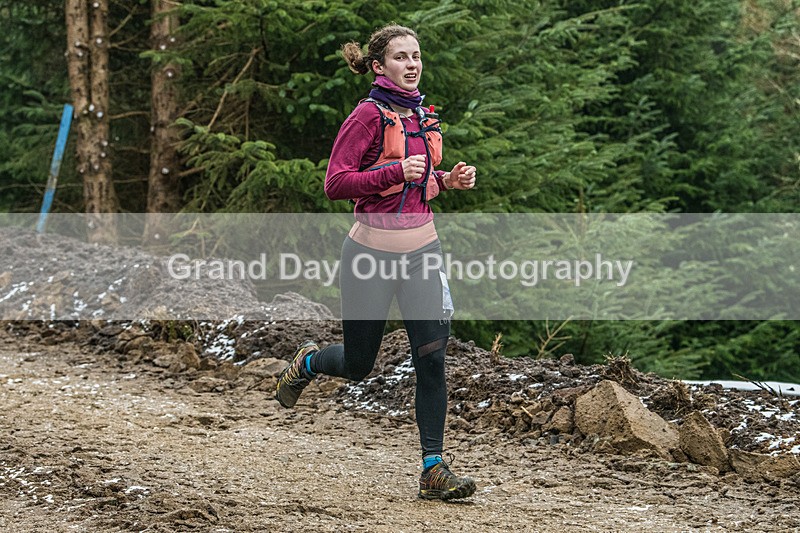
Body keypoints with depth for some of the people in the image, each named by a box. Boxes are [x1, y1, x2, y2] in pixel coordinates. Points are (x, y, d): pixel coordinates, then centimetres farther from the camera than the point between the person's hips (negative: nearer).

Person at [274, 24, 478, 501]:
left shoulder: (424, 116, 11)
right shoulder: (369, 116, -11)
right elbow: (336, 184, -16)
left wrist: (447, 180, 4)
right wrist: (397, 171, -26)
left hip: (421, 250, 5)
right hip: (373, 251, -5)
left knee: (432, 357, -8)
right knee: (358, 365, 9)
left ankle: (434, 469, -5)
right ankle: (308, 363, 44)